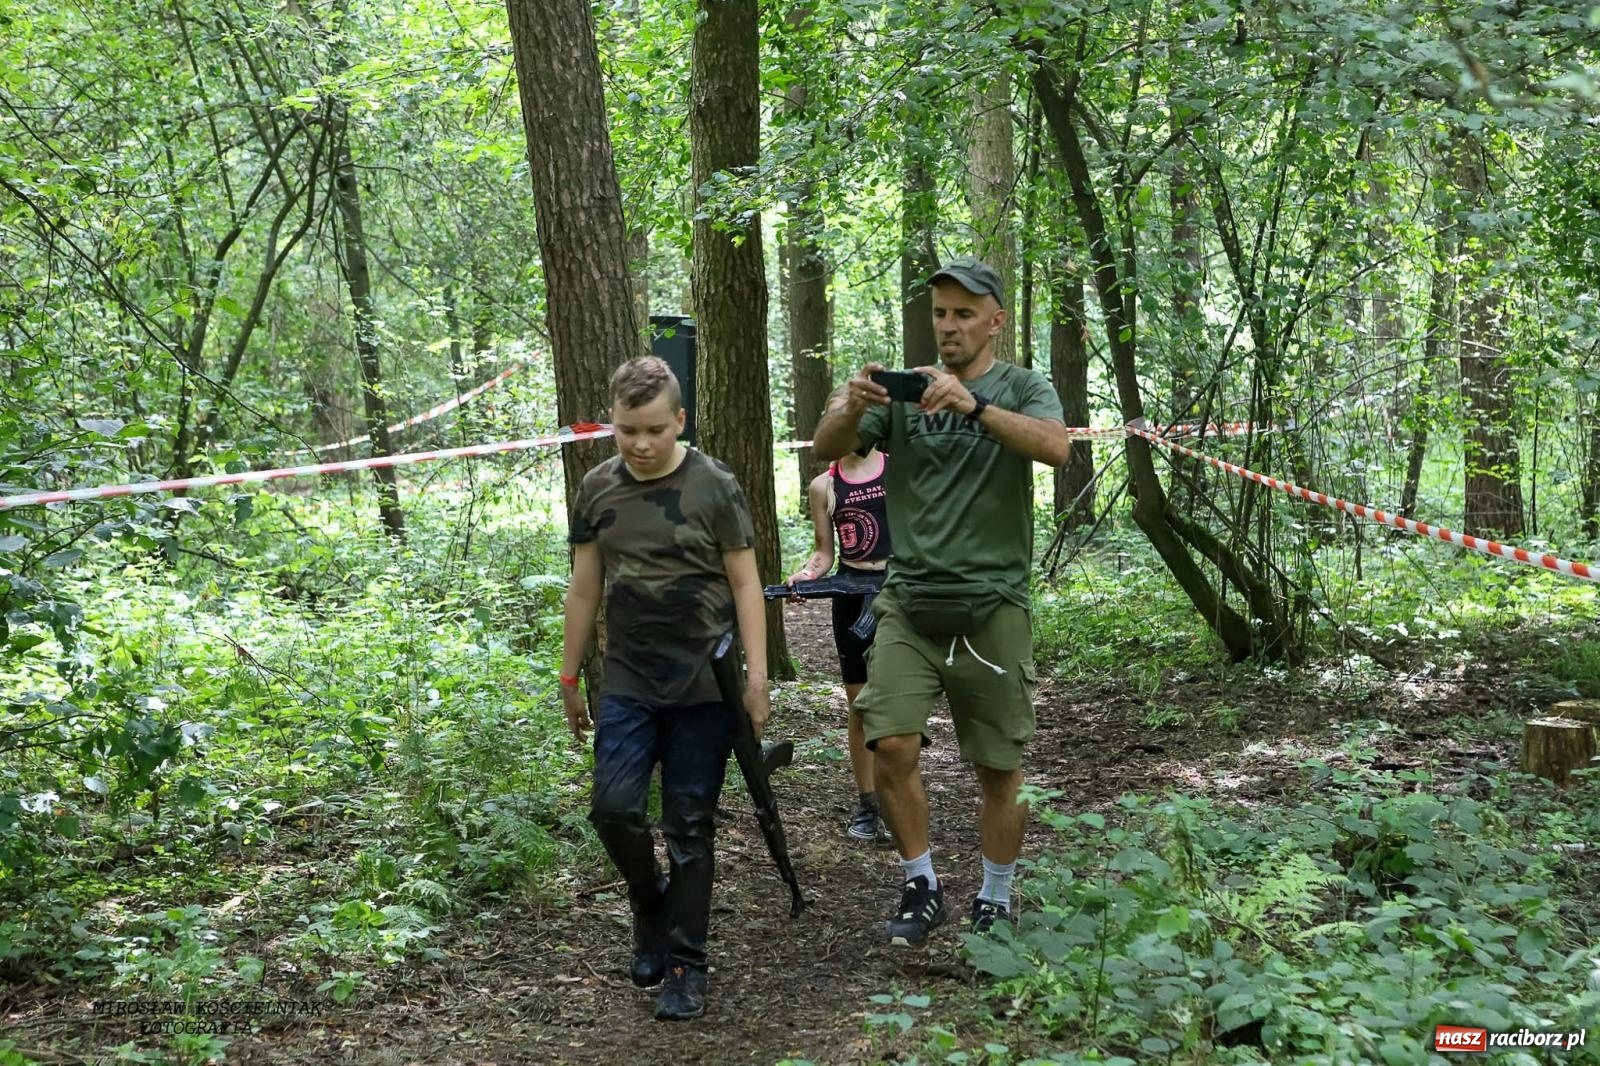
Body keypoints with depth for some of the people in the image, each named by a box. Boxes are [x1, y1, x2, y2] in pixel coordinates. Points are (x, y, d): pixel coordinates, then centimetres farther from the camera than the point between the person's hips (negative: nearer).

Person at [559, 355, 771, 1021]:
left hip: (705, 685, -2)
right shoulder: (598, 490, 4)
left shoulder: (714, 488, -5)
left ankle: (686, 965, 13)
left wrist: (757, 676, -9)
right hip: (628, 684, 3)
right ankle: (650, 906, 22)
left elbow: (745, 584, -3)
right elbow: (584, 589, 11)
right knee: (614, 807, -8)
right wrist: (570, 678, 13)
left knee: (689, 825, 2)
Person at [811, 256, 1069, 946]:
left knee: (998, 766, 6)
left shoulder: (1021, 388, 3)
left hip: (992, 604, -1)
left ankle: (996, 901, 25)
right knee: (892, 746, -12)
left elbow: (1055, 447, -18)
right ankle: (921, 886, 7)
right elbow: (827, 447, -2)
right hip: (910, 598, 1)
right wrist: (851, 407, -24)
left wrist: (971, 405, -32)